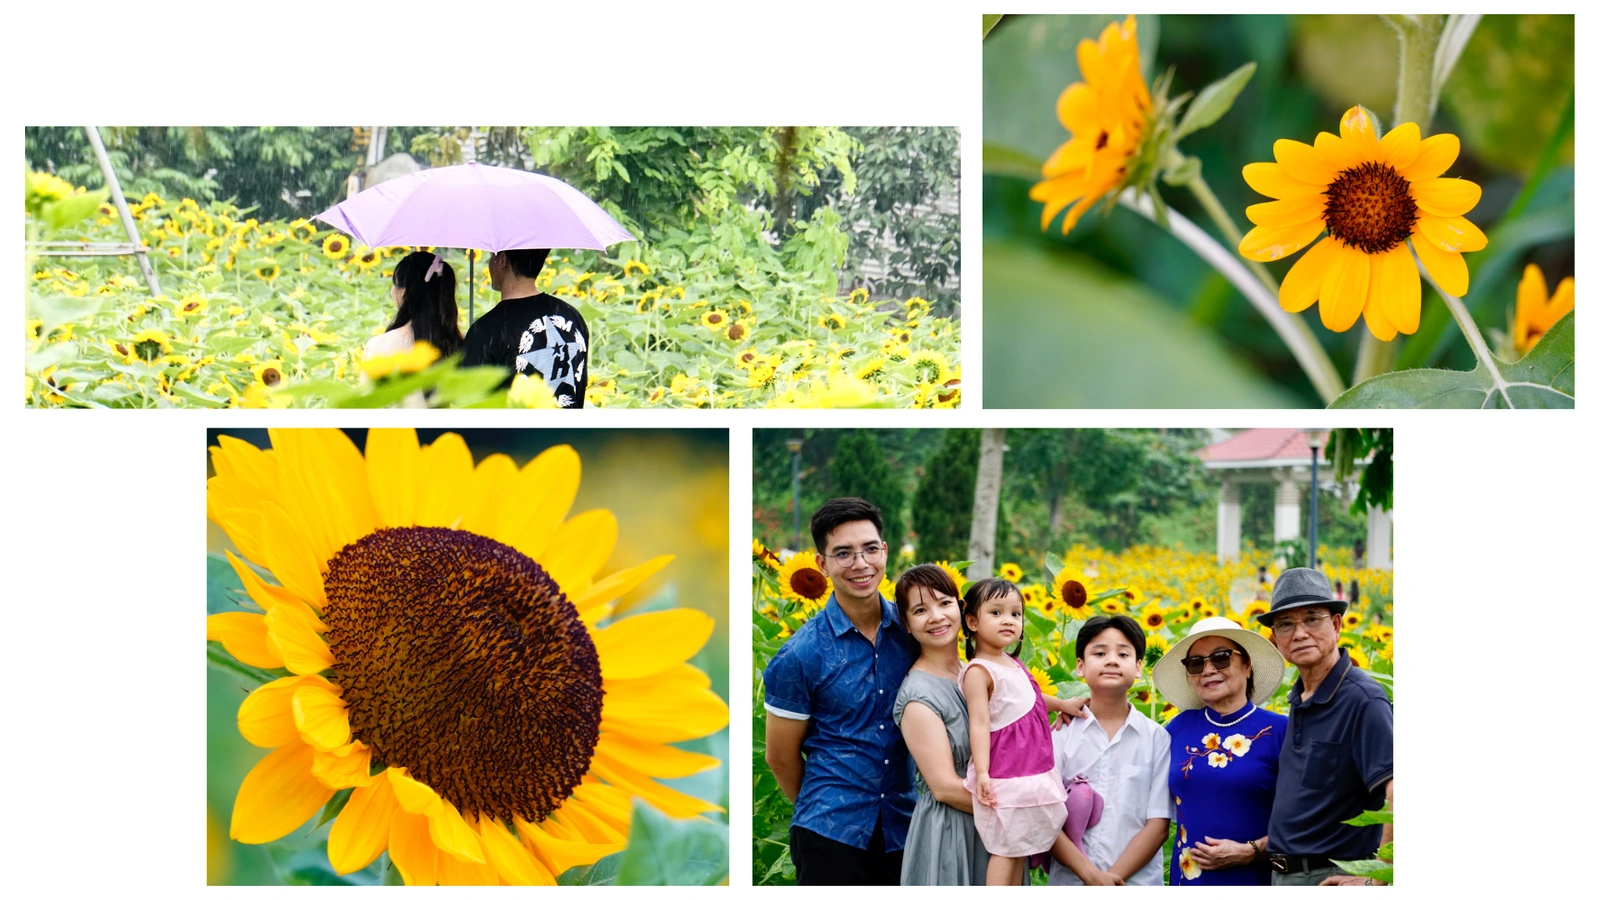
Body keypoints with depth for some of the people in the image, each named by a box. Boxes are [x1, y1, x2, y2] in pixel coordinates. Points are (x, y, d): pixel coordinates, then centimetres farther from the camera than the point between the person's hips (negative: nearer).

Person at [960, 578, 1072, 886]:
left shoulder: (1012, 665, 12)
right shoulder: (978, 671, -15)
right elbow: (979, 723, -23)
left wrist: (1062, 705, 45)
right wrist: (982, 773, -31)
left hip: (1033, 773, 9)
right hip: (1006, 777, -9)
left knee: (1020, 848, 12)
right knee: (1006, 849, -8)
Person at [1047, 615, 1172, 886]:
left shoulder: (1157, 738, 2)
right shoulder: (1061, 733, 1)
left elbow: (1158, 824, -1)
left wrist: (1115, 876, -12)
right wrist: (1090, 874, -14)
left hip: (1138, 883, 0)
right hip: (1070, 883, 0)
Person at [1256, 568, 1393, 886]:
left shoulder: (1362, 699, -17)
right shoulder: (1299, 700, 10)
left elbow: (1399, 797, -27)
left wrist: (1373, 881, -25)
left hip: (1332, 878, -8)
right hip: (1283, 875, 8)